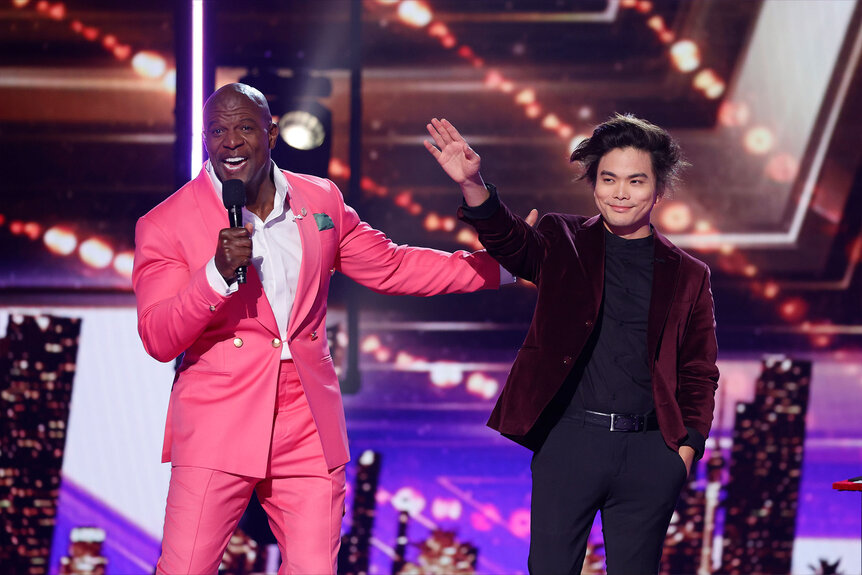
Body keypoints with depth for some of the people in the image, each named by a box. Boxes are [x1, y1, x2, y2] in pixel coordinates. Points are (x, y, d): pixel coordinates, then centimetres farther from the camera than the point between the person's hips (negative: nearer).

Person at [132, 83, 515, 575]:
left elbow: (391, 267, 21)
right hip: (218, 433, -3)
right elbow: (159, 341, -8)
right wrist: (218, 273, -24)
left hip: (308, 434, 3)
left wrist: (501, 265, 19)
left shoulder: (321, 201, 11)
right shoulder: (166, 225, -2)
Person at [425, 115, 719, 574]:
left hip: (648, 453, 1)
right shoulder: (563, 245, 9)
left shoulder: (688, 276, 11)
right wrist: (472, 186, -30)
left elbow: (699, 373, 14)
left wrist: (687, 447, 0)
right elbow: (508, 240, -11)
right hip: (567, 444, -1)